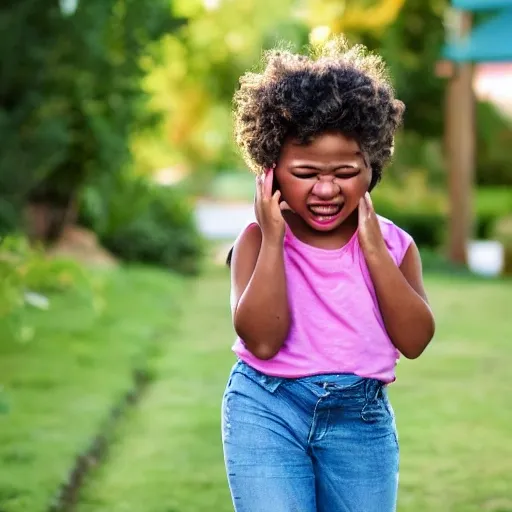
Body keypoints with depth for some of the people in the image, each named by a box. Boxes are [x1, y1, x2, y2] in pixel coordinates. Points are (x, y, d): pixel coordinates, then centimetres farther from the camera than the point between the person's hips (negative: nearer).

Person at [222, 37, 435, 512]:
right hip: (267, 411, -3)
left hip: (362, 419, 3)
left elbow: (415, 340, -10)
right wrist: (273, 239, -18)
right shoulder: (257, 240, -6)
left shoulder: (392, 244, 1)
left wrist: (373, 248, -14)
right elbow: (262, 340, -19)